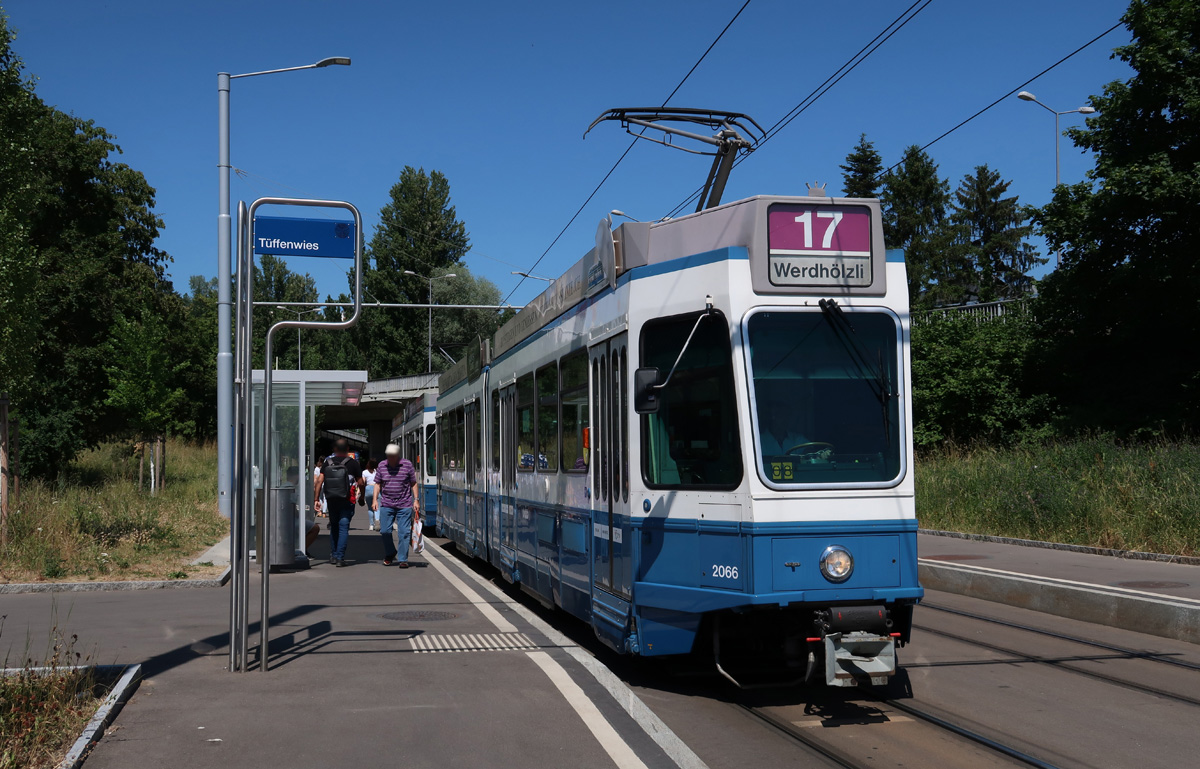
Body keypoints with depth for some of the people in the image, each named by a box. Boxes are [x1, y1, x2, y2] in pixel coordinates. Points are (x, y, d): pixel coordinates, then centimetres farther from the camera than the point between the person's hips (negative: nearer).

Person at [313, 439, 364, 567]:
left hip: (331, 500, 3)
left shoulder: (327, 462, 3)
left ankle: (333, 556, 21)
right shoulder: (352, 463, -3)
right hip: (347, 500, -3)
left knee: (333, 527, 17)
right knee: (343, 528, -1)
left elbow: (319, 481, -5)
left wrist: (316, 499, -3)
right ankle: (340, 557, -7)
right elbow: (360, 483, -1)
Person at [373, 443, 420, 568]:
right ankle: (390, 553, 25)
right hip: (386, 505, 2)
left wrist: (416, 500, 0)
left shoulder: (407, 465, -1)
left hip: (404, 505, -2)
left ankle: (403, 559, 3)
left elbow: (413, 483, 4)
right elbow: (377, 483, 10)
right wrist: (375, 499, 0)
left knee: (404, 533, -3)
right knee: (384, 531, 1)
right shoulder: (381, 466, 5)